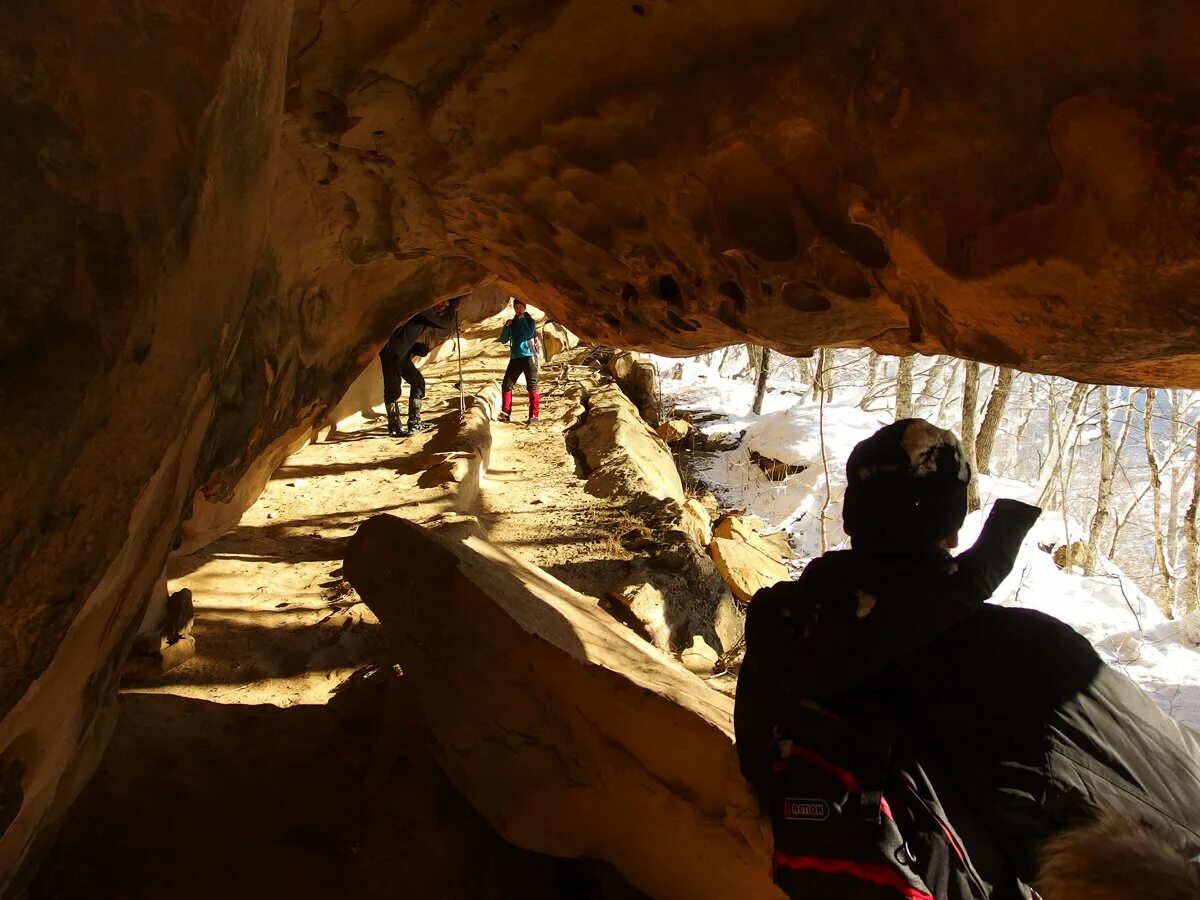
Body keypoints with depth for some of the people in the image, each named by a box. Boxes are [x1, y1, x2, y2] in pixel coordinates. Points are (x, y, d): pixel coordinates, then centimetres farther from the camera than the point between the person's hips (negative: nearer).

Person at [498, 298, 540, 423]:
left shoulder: (529, 320, 6)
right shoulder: (512, 323, 17)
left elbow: (528, 334, -13)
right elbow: (503, 340, 12)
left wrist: (522, 320, -8)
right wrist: (506, 327, -3)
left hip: (528, 356, -4)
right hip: (515, 357, 4)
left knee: (532, 386, -6)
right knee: (506, 385, -2)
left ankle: (534, 415, -6)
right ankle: (505, 413, 4)